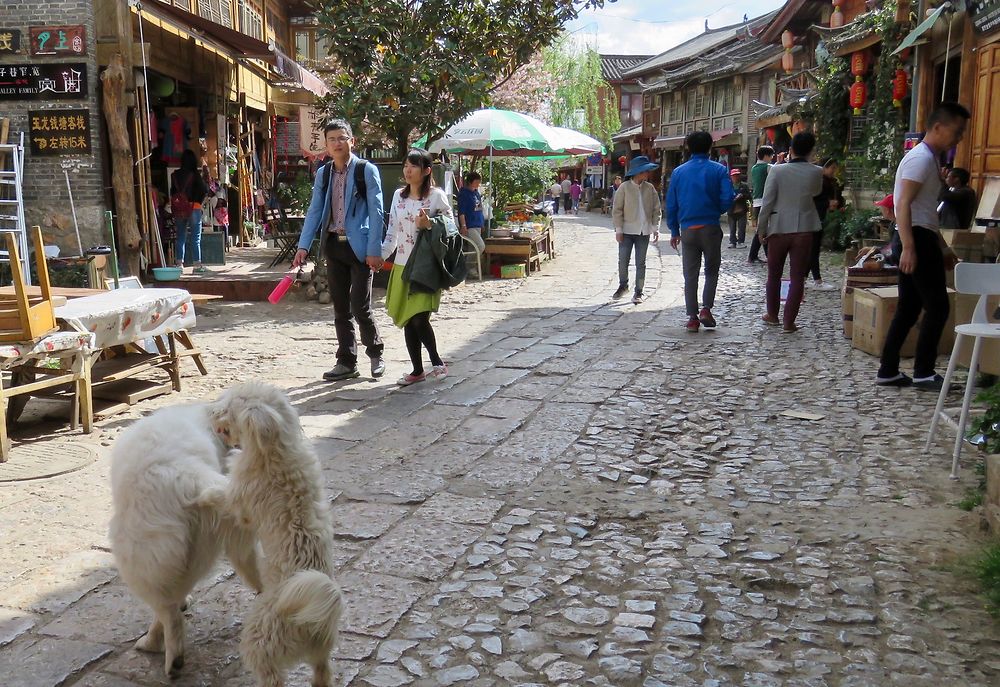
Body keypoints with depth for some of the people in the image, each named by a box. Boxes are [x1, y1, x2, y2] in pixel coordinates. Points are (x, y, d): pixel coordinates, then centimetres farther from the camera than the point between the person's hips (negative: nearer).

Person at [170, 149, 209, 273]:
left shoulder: (175, 175, 4)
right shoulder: (195, 174, -8)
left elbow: (172, 192, 5)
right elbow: (205, 190, -12)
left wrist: (176, 203, 11)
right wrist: (199, 201, 3)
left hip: (178, 209, 4)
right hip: (193, 208, -4)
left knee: (180, 237, 10)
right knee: (195, 238, 0)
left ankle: (179, 264, 10)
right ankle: (197, 264, 0)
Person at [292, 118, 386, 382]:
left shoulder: (367, 170, -5)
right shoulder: (323, 173, 10)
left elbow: (376, 212, -9)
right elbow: (314, 211, 9)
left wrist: (374, 250, -15)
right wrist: (303, 246, -1)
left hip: (359, 247, -5)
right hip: (334, 246, 5)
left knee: (360, 307, -5)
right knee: (341, 309, 9)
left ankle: (375, 353, 18)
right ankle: (347, 362, 19)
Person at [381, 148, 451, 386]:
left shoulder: (437, 196, -5)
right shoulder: (398, 195, 10)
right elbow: (392, 231, 13)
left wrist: (428, 226, -18)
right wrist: (379, 255, 5)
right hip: (402, 266, 5)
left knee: (419, 319, -14)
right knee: (407, 321, 6)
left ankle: (437, 362, 8)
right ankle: (417, 370, 18)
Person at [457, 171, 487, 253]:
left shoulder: (476, 192, 14)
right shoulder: (464, 193, -10)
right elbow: (461, 212, -14)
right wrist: (463, 226, -20)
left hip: (478, 226, 8)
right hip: (469, 227, -8)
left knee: (476, 248, 8)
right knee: (481, 246, -16)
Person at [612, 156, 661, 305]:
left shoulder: (650, 188, 3)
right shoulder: (624, 188, -5)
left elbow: (656, 210, 8)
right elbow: (617, 210, -5)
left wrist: (655, 228, 0)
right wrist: (618, 229, -9)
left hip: (644, 232, 2)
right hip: (627, 231, -2)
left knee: (640, 263, 5)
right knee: (623, 260, 0)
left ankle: (638, 292, 12)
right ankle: (623, 285, 23)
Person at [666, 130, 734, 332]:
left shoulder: (678, 172, 5)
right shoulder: (719, 170, -3)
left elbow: (671, 204, 6)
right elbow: (727, 199, -10)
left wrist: (674, 231, 13)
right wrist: (716, 212, 12)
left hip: (687, 230, 2)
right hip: (711, 228, -2)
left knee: (690, 275, 7)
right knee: (711, 271, 13)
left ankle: (692, 317, 6)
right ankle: (706, 308, -3)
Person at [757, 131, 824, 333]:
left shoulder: (777, 170, -10)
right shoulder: (816, 172, -4)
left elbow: (767, 202, -10)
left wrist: (761, 229, 0)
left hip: (778, 229, 0)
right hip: (804, 230, 1)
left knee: (774, 274, 17)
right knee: (797, 277, 4)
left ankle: (772, 314, 29)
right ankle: (788, 322, 2)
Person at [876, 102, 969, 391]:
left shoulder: (929, 158, 21)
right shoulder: (921, 157, -11)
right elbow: (904, 204, -21)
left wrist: (943, 248, 27)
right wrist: (908, 247, -29)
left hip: (919, 239, 10)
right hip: (916, 239, -10)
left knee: (908, 308, 10)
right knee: (937, 307, -6)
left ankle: (888, 371, 13)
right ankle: (923, 373, 1)